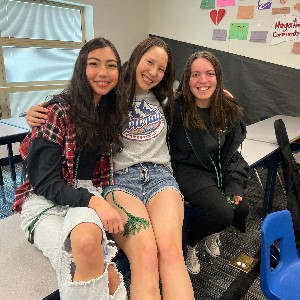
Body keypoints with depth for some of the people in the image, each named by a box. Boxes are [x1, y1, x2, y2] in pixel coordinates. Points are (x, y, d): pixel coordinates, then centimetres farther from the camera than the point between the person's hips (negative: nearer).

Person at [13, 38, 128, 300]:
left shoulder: (114, 111, 7)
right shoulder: (58, 112, -9)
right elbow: (45, 182, -12)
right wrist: (94, 202, -25)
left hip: (89, 195, 3)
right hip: (46, 201, -3)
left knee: (87, 237, -33)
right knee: (86, 245, -33)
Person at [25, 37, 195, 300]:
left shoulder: (164, 98, 23)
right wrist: (39, 114, 1)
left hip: (160, 174, 3)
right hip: (120, 179, -2)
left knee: (171, 251, -27)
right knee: (145, 256, -29)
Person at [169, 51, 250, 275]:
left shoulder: (229, 109, -2)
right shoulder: (177, 107, -18)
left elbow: (232, 151, 3)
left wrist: (235, 185, -5)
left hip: (219, 170, 6)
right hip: (188, 170, -5)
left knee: (242, 208, -12)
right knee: (223, 212, -24)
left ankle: (213, 233, 27)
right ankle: (189, 244, 11)